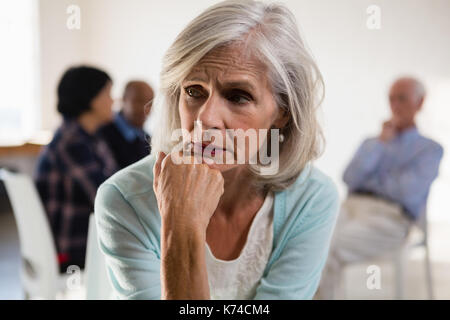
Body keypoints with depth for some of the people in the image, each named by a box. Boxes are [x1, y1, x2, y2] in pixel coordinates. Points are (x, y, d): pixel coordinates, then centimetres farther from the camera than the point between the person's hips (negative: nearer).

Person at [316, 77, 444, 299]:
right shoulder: (371, 143, 26)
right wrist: (381, 142, 2)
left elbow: (408, 191, -5)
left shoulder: (430, 149, 12)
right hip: (351, 207, 5)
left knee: (330, 250, -33)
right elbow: (350, 178, 6)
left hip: (389, 217, -4)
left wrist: (368, 179, 8)